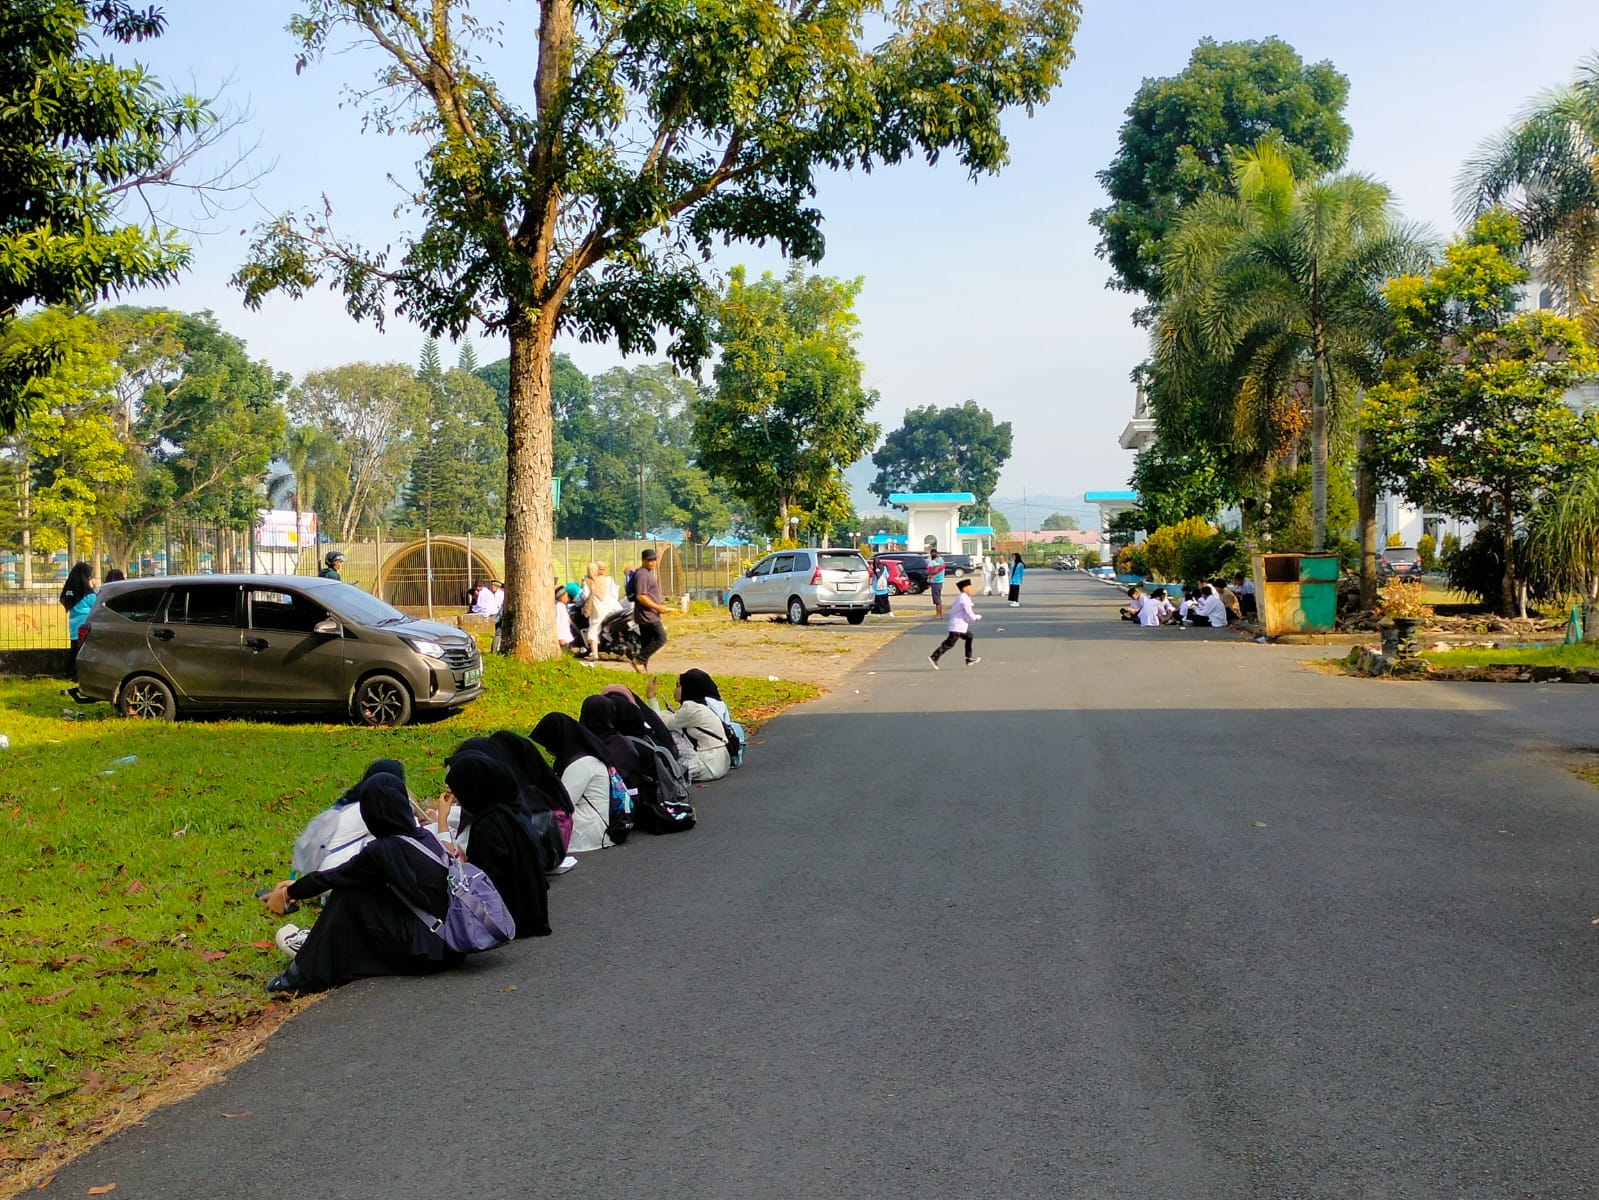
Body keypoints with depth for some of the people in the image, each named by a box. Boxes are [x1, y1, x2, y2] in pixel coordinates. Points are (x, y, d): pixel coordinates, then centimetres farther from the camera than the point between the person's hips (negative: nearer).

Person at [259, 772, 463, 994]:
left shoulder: (383, 850, -15)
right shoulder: (424, 836, 8)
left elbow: (333, 877, 1)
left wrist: (287, 893, 18)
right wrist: (298, 886, 26)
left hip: (423, 953, -8)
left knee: (349, 894, 1)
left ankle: (309, 972, 8)